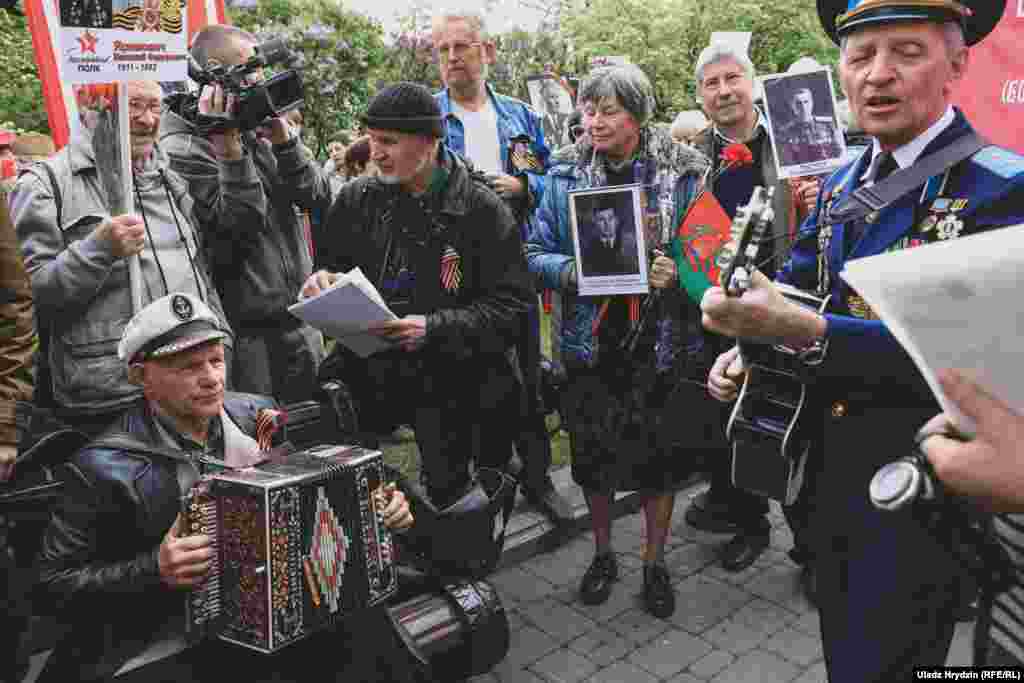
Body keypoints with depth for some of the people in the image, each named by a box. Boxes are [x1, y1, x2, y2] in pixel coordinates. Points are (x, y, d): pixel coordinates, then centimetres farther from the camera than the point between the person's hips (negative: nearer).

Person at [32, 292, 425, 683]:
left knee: (369, 631, -19)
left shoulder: (259, 416, 3)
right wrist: (155, 572, -19)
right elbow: (53, 585, -4)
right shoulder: (107, 469, -9)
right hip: (167, 649, -3)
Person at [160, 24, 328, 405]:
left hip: (300, 321, 7)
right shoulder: (182, 151, -10)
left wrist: (283, 140, -10)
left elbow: (319, 198, 2)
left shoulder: (259, 132, 12)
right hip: (246, 331, -7)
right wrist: (228, 149, -25)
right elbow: (236, 227, -21)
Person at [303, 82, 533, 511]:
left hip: (449, 381, -2)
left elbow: (510, 306, -12)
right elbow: (330, 264, 19)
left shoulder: (482, 210, -9)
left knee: (447, 492, 8)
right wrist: (322, 280, -6)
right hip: (368, 370, 3)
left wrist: (434, 328, -24)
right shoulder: (357, 199, 4)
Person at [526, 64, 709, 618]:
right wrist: (571, 271, -18)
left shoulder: (684, 174, -4)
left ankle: (655, 562, 34)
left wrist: (677, 273, -21)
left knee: (660, 456, 11)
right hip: (592, 342, 2)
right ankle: (603, 553, 38)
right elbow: (536, 253, 2)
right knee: (593, 454, 14)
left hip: (663, 342, -1)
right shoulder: (566, 177, 1)